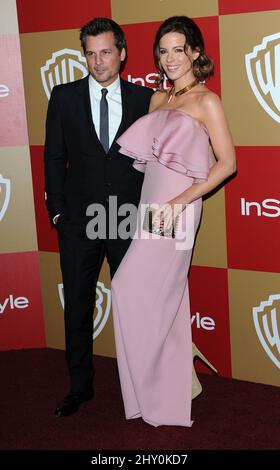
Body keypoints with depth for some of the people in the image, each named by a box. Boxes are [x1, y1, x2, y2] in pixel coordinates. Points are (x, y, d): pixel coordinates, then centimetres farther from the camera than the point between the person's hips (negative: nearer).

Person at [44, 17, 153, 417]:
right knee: (77, 307, 10)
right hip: (79, 221, 1)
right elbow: (54, 156, 4)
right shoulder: (64, 97, 1)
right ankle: (80, 387, 27)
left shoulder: (144, 99, 1)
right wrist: (57, 210, -1)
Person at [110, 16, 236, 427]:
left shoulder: (206, 101, -6)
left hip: (176, 210, -7)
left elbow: (227, 163, -11)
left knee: (131, 288, -8)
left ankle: (150, 389, 8)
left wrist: (179, 201, -16)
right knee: (166, 298, 11)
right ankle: (174, 381, 24)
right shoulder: (157, 99, 15)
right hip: (151, 205, 7)